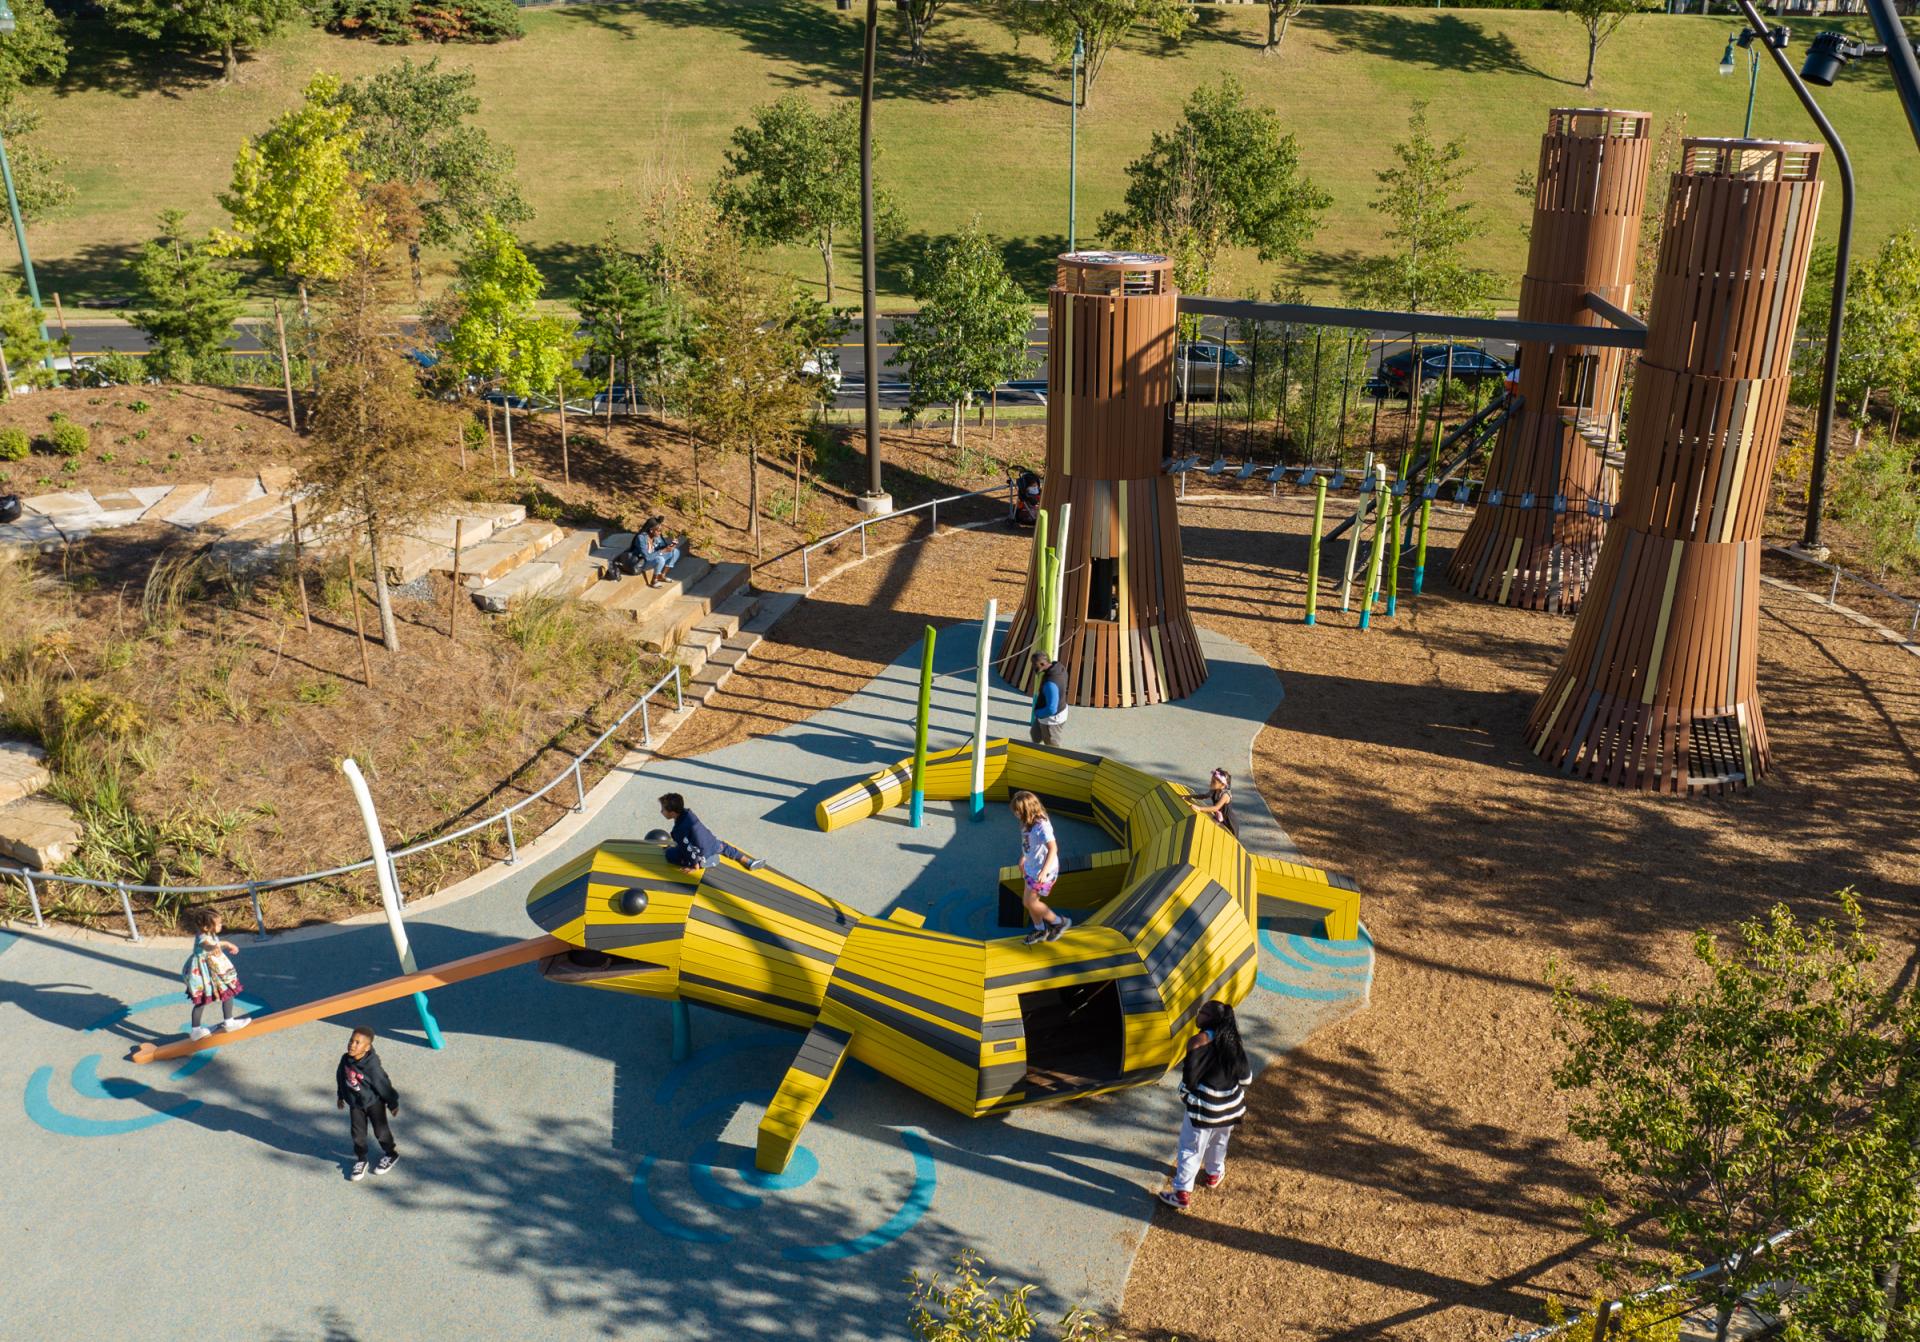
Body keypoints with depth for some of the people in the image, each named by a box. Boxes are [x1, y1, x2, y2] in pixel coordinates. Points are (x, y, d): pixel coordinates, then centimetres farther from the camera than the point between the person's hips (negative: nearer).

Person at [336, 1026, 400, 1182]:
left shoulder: (372, 1065, -32)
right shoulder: (345, 1059, -15)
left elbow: (383, 1084, -21)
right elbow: (340, 1077, 5)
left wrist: (392, 1103, -11)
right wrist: (340, 1096, 18)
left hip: (374, 1102, -4)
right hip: (355, 1104, 5)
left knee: (380, 1130, 11)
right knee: (358, 1133, 10)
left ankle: (390, 1154, 34)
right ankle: (361, 1160, 29)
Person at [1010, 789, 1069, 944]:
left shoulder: (1042, 826, -30)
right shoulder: (1028, 822, -3)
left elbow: (1053, 848, -34)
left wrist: (1044, 871, -38)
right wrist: (1023, 858, 25)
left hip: (1043, 870, -9)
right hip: (1031, 867, 9)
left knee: (1029, 902, -1)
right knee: (1030, 900, 17)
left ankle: (1059, 922, 16)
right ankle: (1040, 930, 38)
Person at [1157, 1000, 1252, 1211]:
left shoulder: (1199, 1041, -21)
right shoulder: (1233, 1041, -1)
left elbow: (1190, 1076, -20)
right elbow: (1246, 1078, 5)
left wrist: (1186, 1095, 0)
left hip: (1204, 1107, -6)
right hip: (1231, 1106, 6)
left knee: (1191, 1149, 6)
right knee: (1218, 1142, 29)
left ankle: (1182, 1193, 10)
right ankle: (1215, 1174, 50)